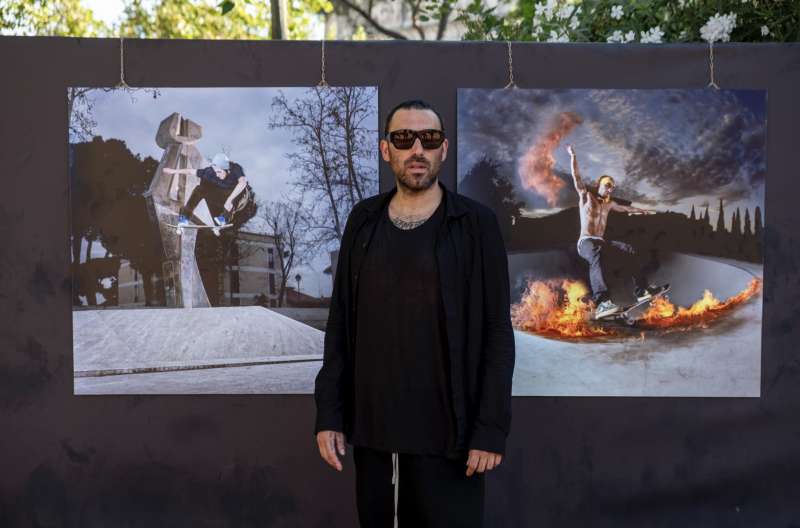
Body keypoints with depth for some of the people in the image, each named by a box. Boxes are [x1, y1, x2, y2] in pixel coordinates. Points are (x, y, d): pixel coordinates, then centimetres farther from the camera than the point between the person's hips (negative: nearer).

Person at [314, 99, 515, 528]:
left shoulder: (476, 224, -5)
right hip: (371, 429, 4)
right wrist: (329, 412, 2)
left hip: (446, 433, -3)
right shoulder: (363, 220, 6)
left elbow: (497, 333, -7)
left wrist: (491, 428, -12)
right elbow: (340, 323, 8)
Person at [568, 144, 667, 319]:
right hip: (585, 242, -8)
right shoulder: (586, 196, 4)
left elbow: (625, 208, 40)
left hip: (601, 242, 8)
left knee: (630, 250, -10)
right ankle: (602, 303, -61)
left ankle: (641, 291, -11)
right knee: (597, 256, -41)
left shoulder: (609, 204, 22)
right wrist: (573, 156, -12)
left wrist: (643, 210, 51)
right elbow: (576, 178, -6)